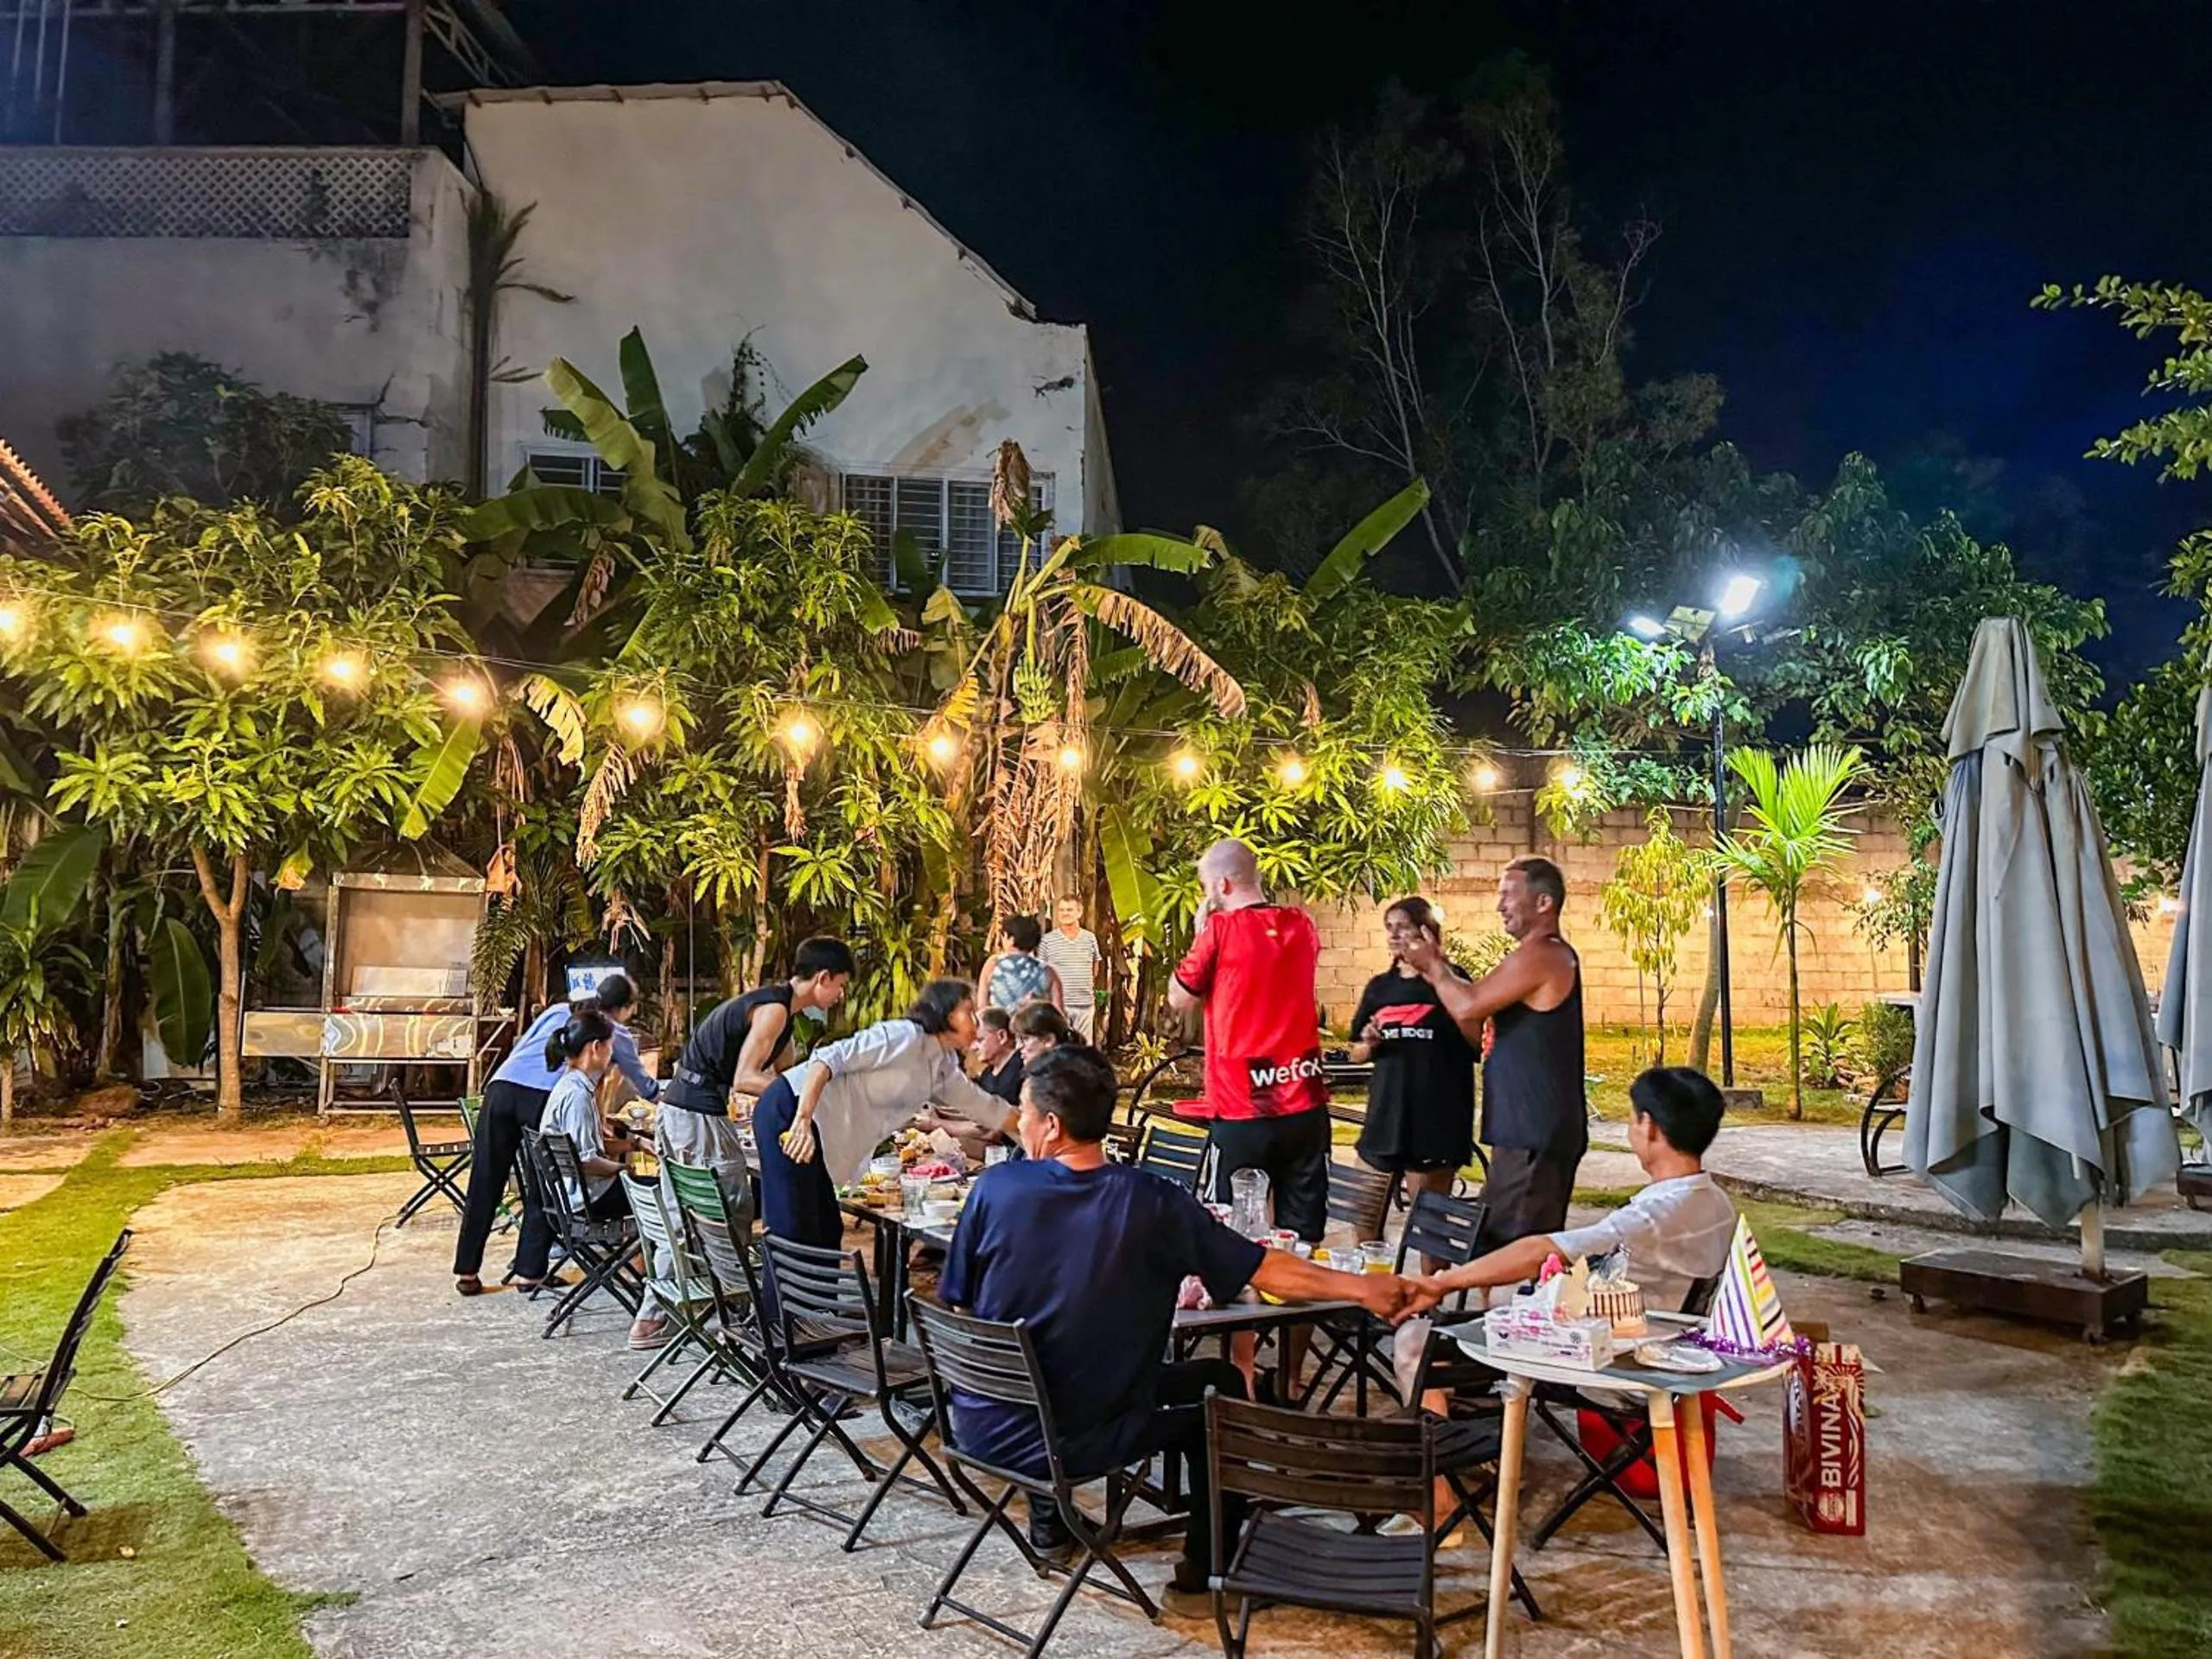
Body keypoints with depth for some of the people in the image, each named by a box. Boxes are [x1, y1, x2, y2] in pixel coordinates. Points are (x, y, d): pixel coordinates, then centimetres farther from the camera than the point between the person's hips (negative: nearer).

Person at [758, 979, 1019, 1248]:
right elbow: (828, 1059, -21)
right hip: (790, 1111, -9)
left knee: (827, 1232, 10)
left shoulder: (944, 1068, 13)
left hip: (822, 1132, 9)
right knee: (795, 1235, -11)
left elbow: (984, 1107, 25)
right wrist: (803, 1120, -28)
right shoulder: (906, 1036, -15)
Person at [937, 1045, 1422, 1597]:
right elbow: (1266, 1270, -7)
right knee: (1219, 1384, 20)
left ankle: (1047, 1517, 43)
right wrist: (1359, 1287, 8)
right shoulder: (1153, 1203, -14)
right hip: (1080, 1442, -2)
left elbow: (955, 1306, -2)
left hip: (980, 1428, 2)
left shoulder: (995, 1188, -12)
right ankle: (1208, 1559, 30)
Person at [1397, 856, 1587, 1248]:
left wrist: (1434, 966, -4)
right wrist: (1440, 972, 12)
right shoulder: (1556, 956, 18)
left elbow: (1468, 1006, -21)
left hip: (1531, 1132, -11)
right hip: (1545, 1128, 11)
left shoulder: (1538, 956, -16)